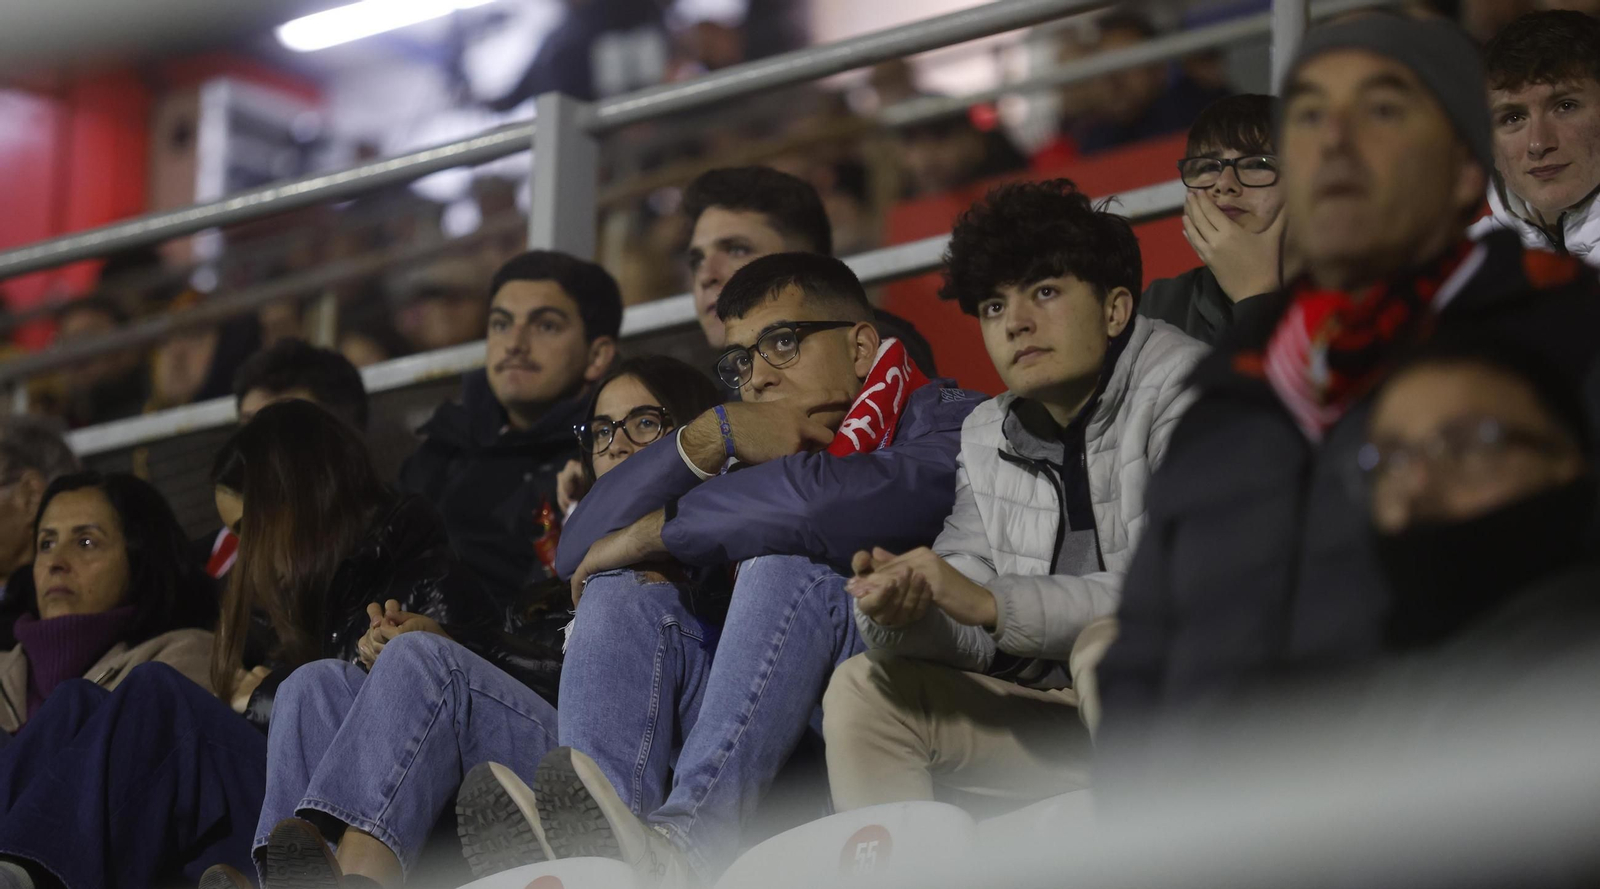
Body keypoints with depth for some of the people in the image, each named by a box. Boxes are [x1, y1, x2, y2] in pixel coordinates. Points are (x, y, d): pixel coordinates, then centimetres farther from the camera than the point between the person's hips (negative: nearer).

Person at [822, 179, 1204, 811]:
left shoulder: (1187, 391, -12)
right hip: (1061, 721, 7)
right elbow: (971, 638, 5)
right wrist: (900, 612, -20)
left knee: (1108, 646, -36)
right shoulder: (986, 437, 11)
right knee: (863, 688, 1)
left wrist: (990, 603, -26)